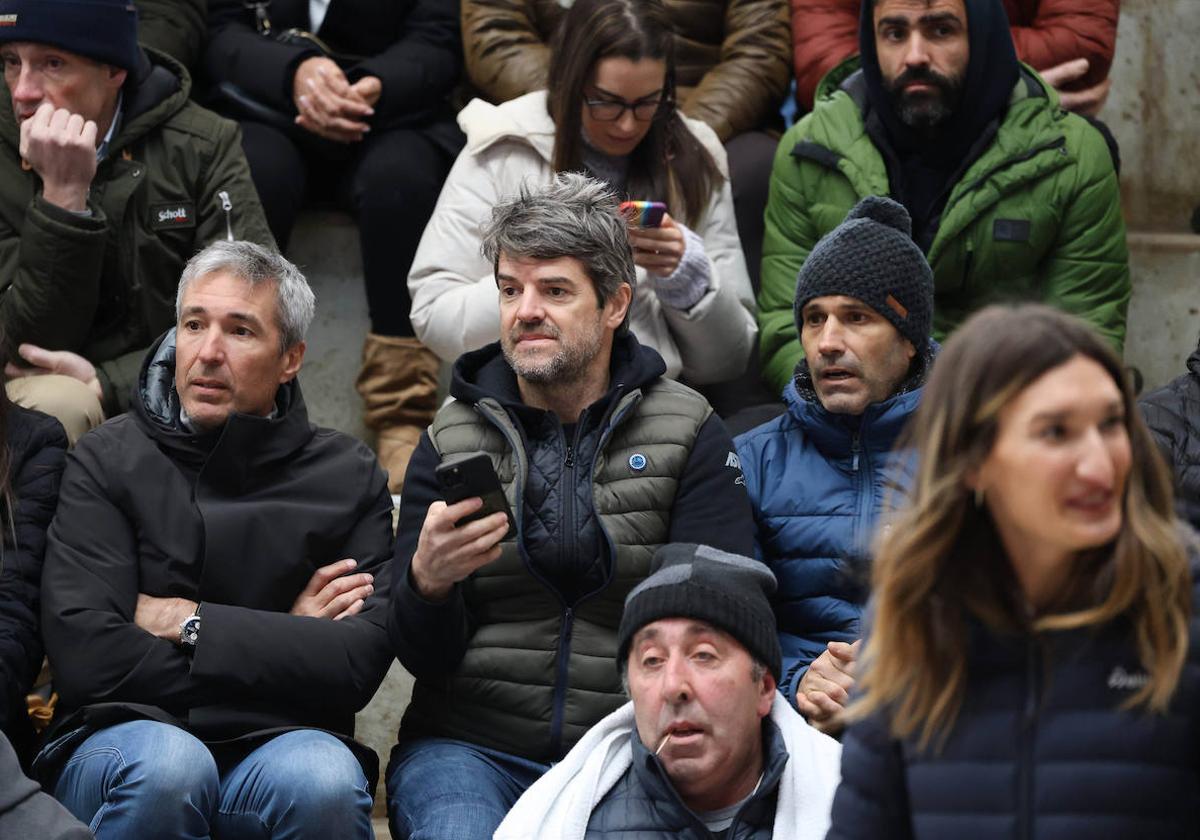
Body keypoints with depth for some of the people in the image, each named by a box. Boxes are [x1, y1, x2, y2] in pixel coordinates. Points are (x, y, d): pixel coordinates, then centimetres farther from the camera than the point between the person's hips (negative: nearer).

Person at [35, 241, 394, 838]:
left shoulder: (348, 477, 9)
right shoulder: (110, 460, 5)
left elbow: (361, 661, -6)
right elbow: (83, 656, -10)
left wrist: (189, 623, -6)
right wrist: (281, 642, -5)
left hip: (278, 742, 0)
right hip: (125, 738, 0)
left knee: (323, 779, -34)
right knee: (167, 764, -35)